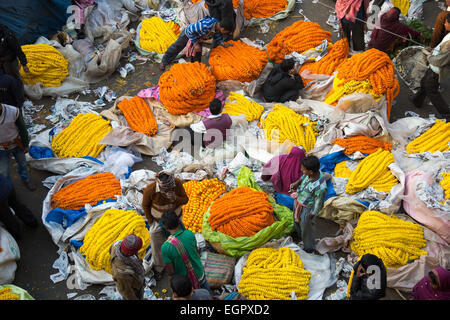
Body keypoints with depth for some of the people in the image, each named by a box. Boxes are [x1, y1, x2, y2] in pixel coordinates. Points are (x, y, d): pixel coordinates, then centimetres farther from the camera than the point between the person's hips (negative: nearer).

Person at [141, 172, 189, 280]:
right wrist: (151, 222, -7)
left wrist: (175, 198, -41)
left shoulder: (177, 183, -32)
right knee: (157, 244, 15)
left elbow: (185, 200, -19)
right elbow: (145, 205, -15)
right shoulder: (150, 189, -36)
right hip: (158, 220, -2)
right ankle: (158, 267, 42)